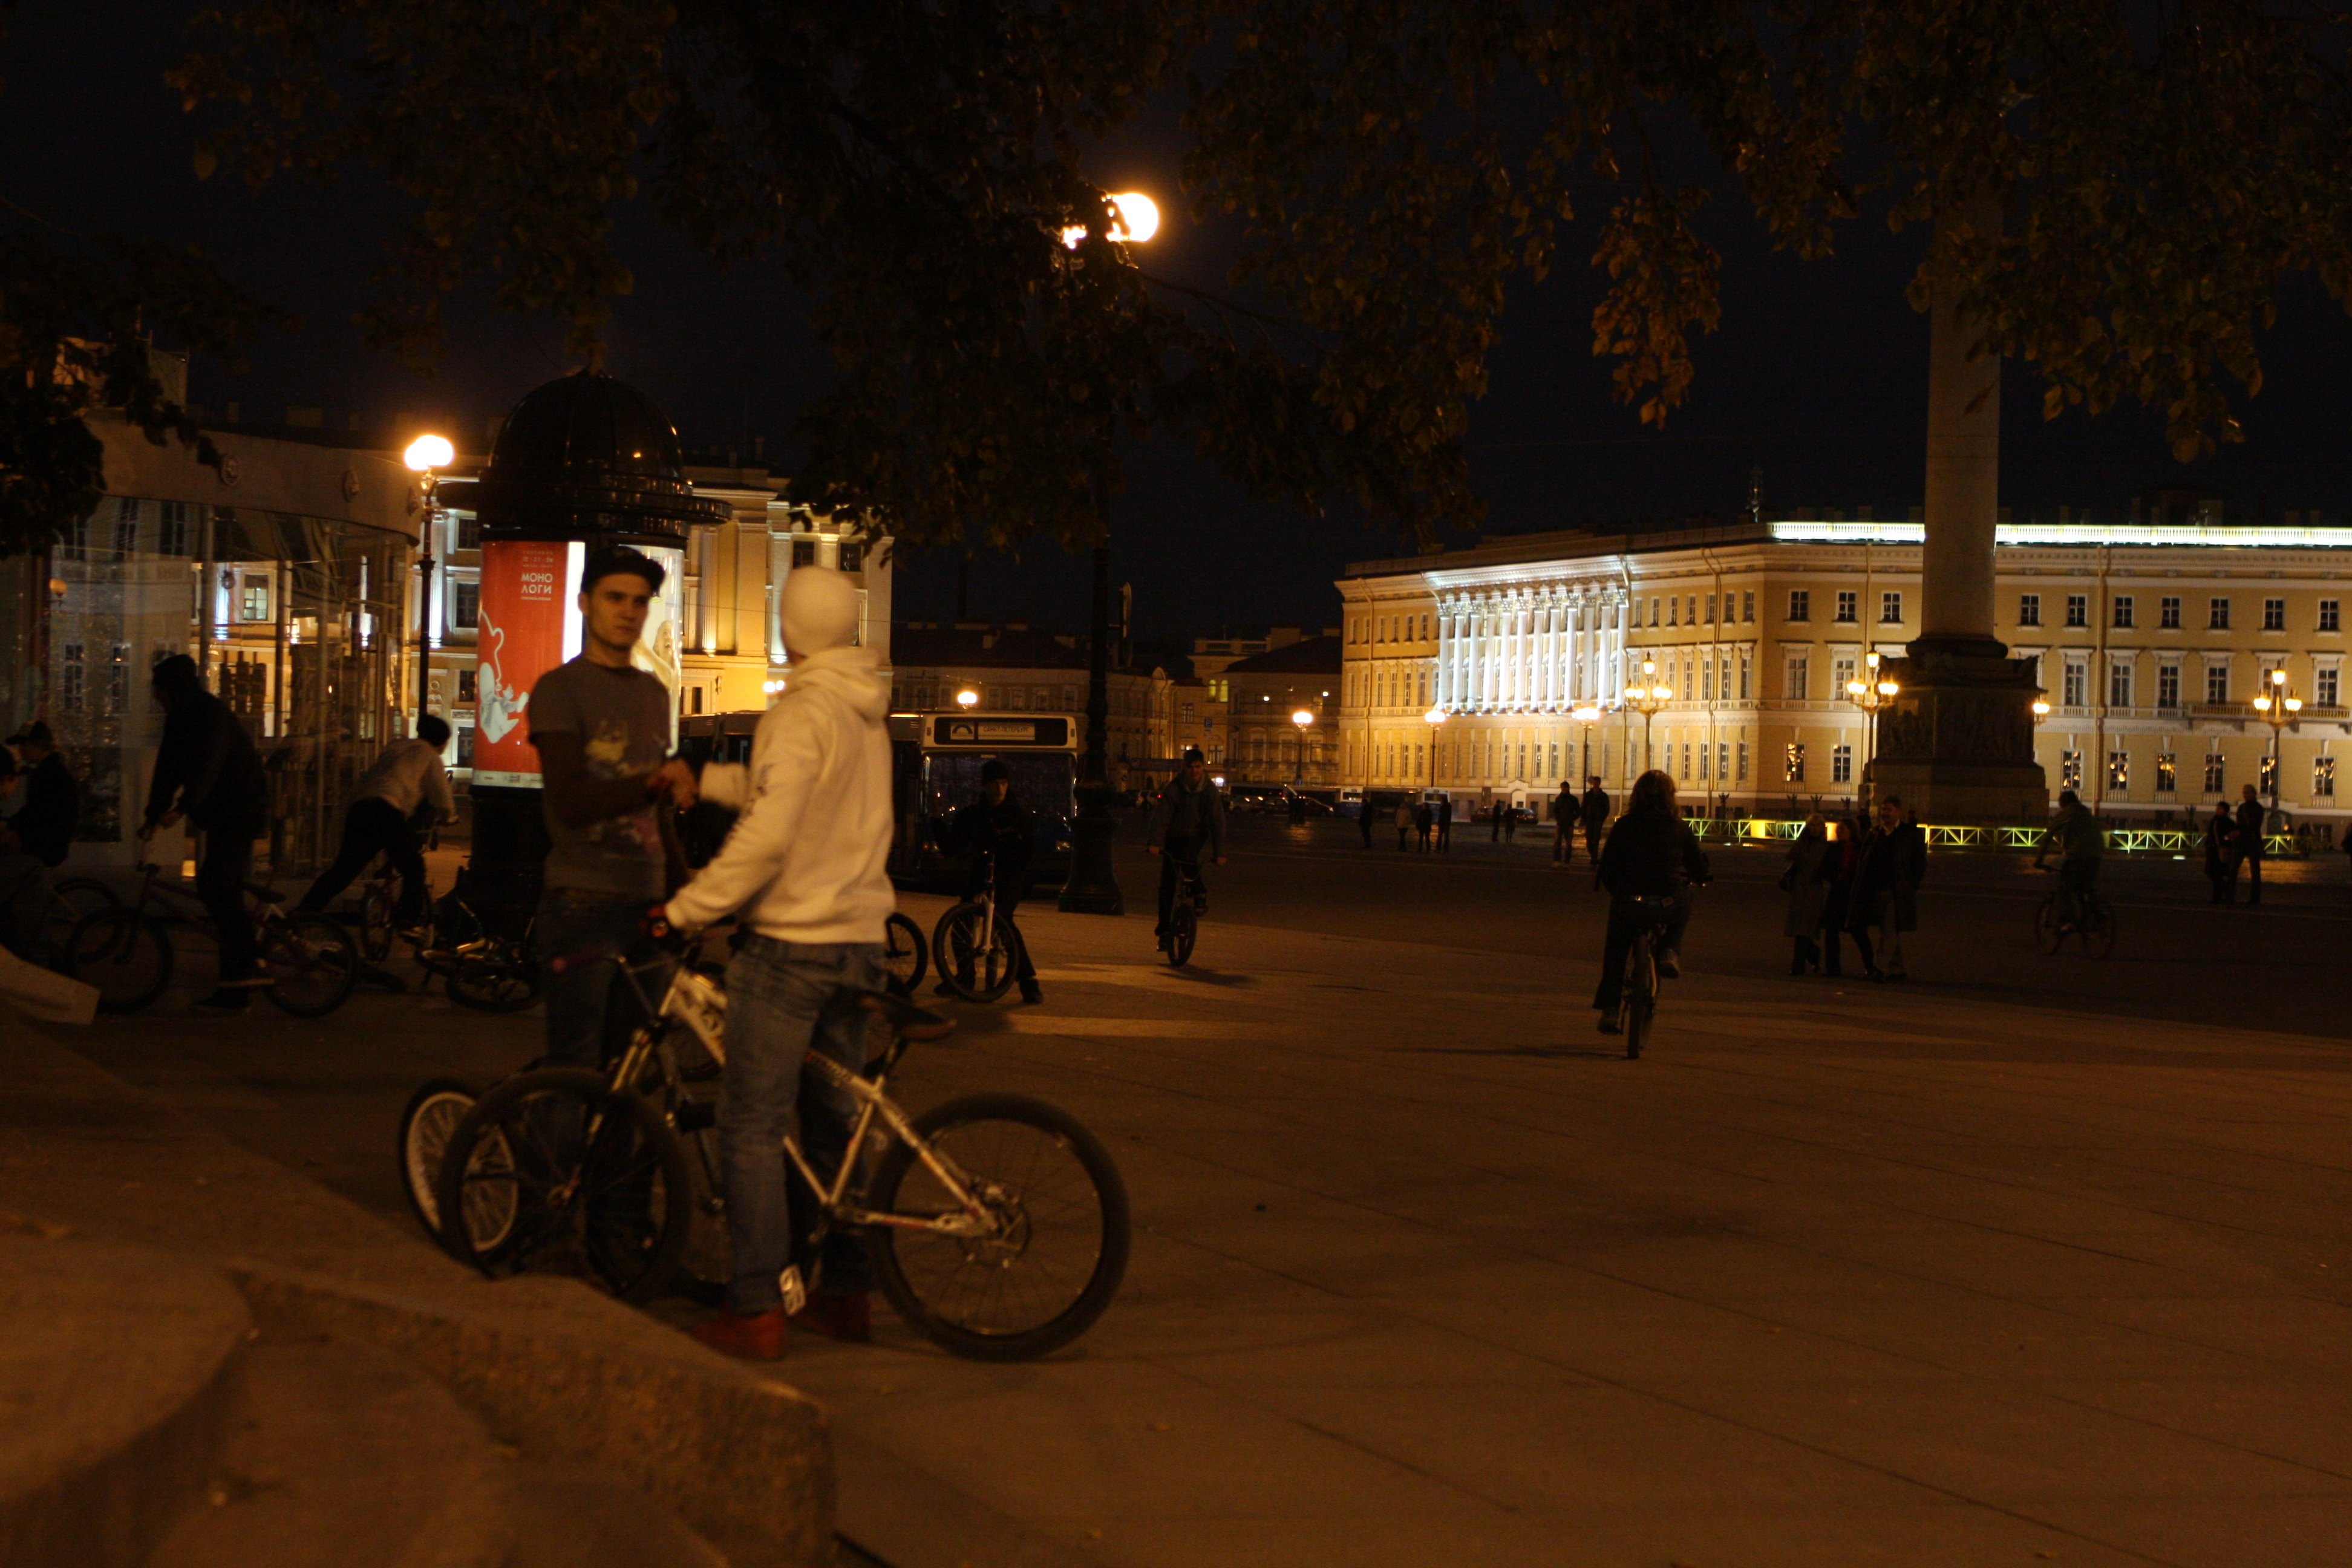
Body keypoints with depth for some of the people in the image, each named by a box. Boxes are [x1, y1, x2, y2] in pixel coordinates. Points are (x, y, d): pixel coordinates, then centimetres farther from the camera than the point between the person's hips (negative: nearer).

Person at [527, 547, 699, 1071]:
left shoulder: (654, 693, 17)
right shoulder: (559, 689, -5)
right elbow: (571, 802, -18)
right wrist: (654, 783, -33)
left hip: (644, 908, 6)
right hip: (582, 909, -6)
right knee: (576, 1073, -9)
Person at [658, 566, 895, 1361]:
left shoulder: (802, 712, -15)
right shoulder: (869, 714, 12)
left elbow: (765, 835, -23)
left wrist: (685, 908, -16)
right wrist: (695, 777, 24)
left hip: (792, 939, -8)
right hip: (860, 940, 8)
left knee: (752, 1126, -4)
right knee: (833, 1118, 16)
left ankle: (756, 1310, -5)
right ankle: (847, 1293, 20)